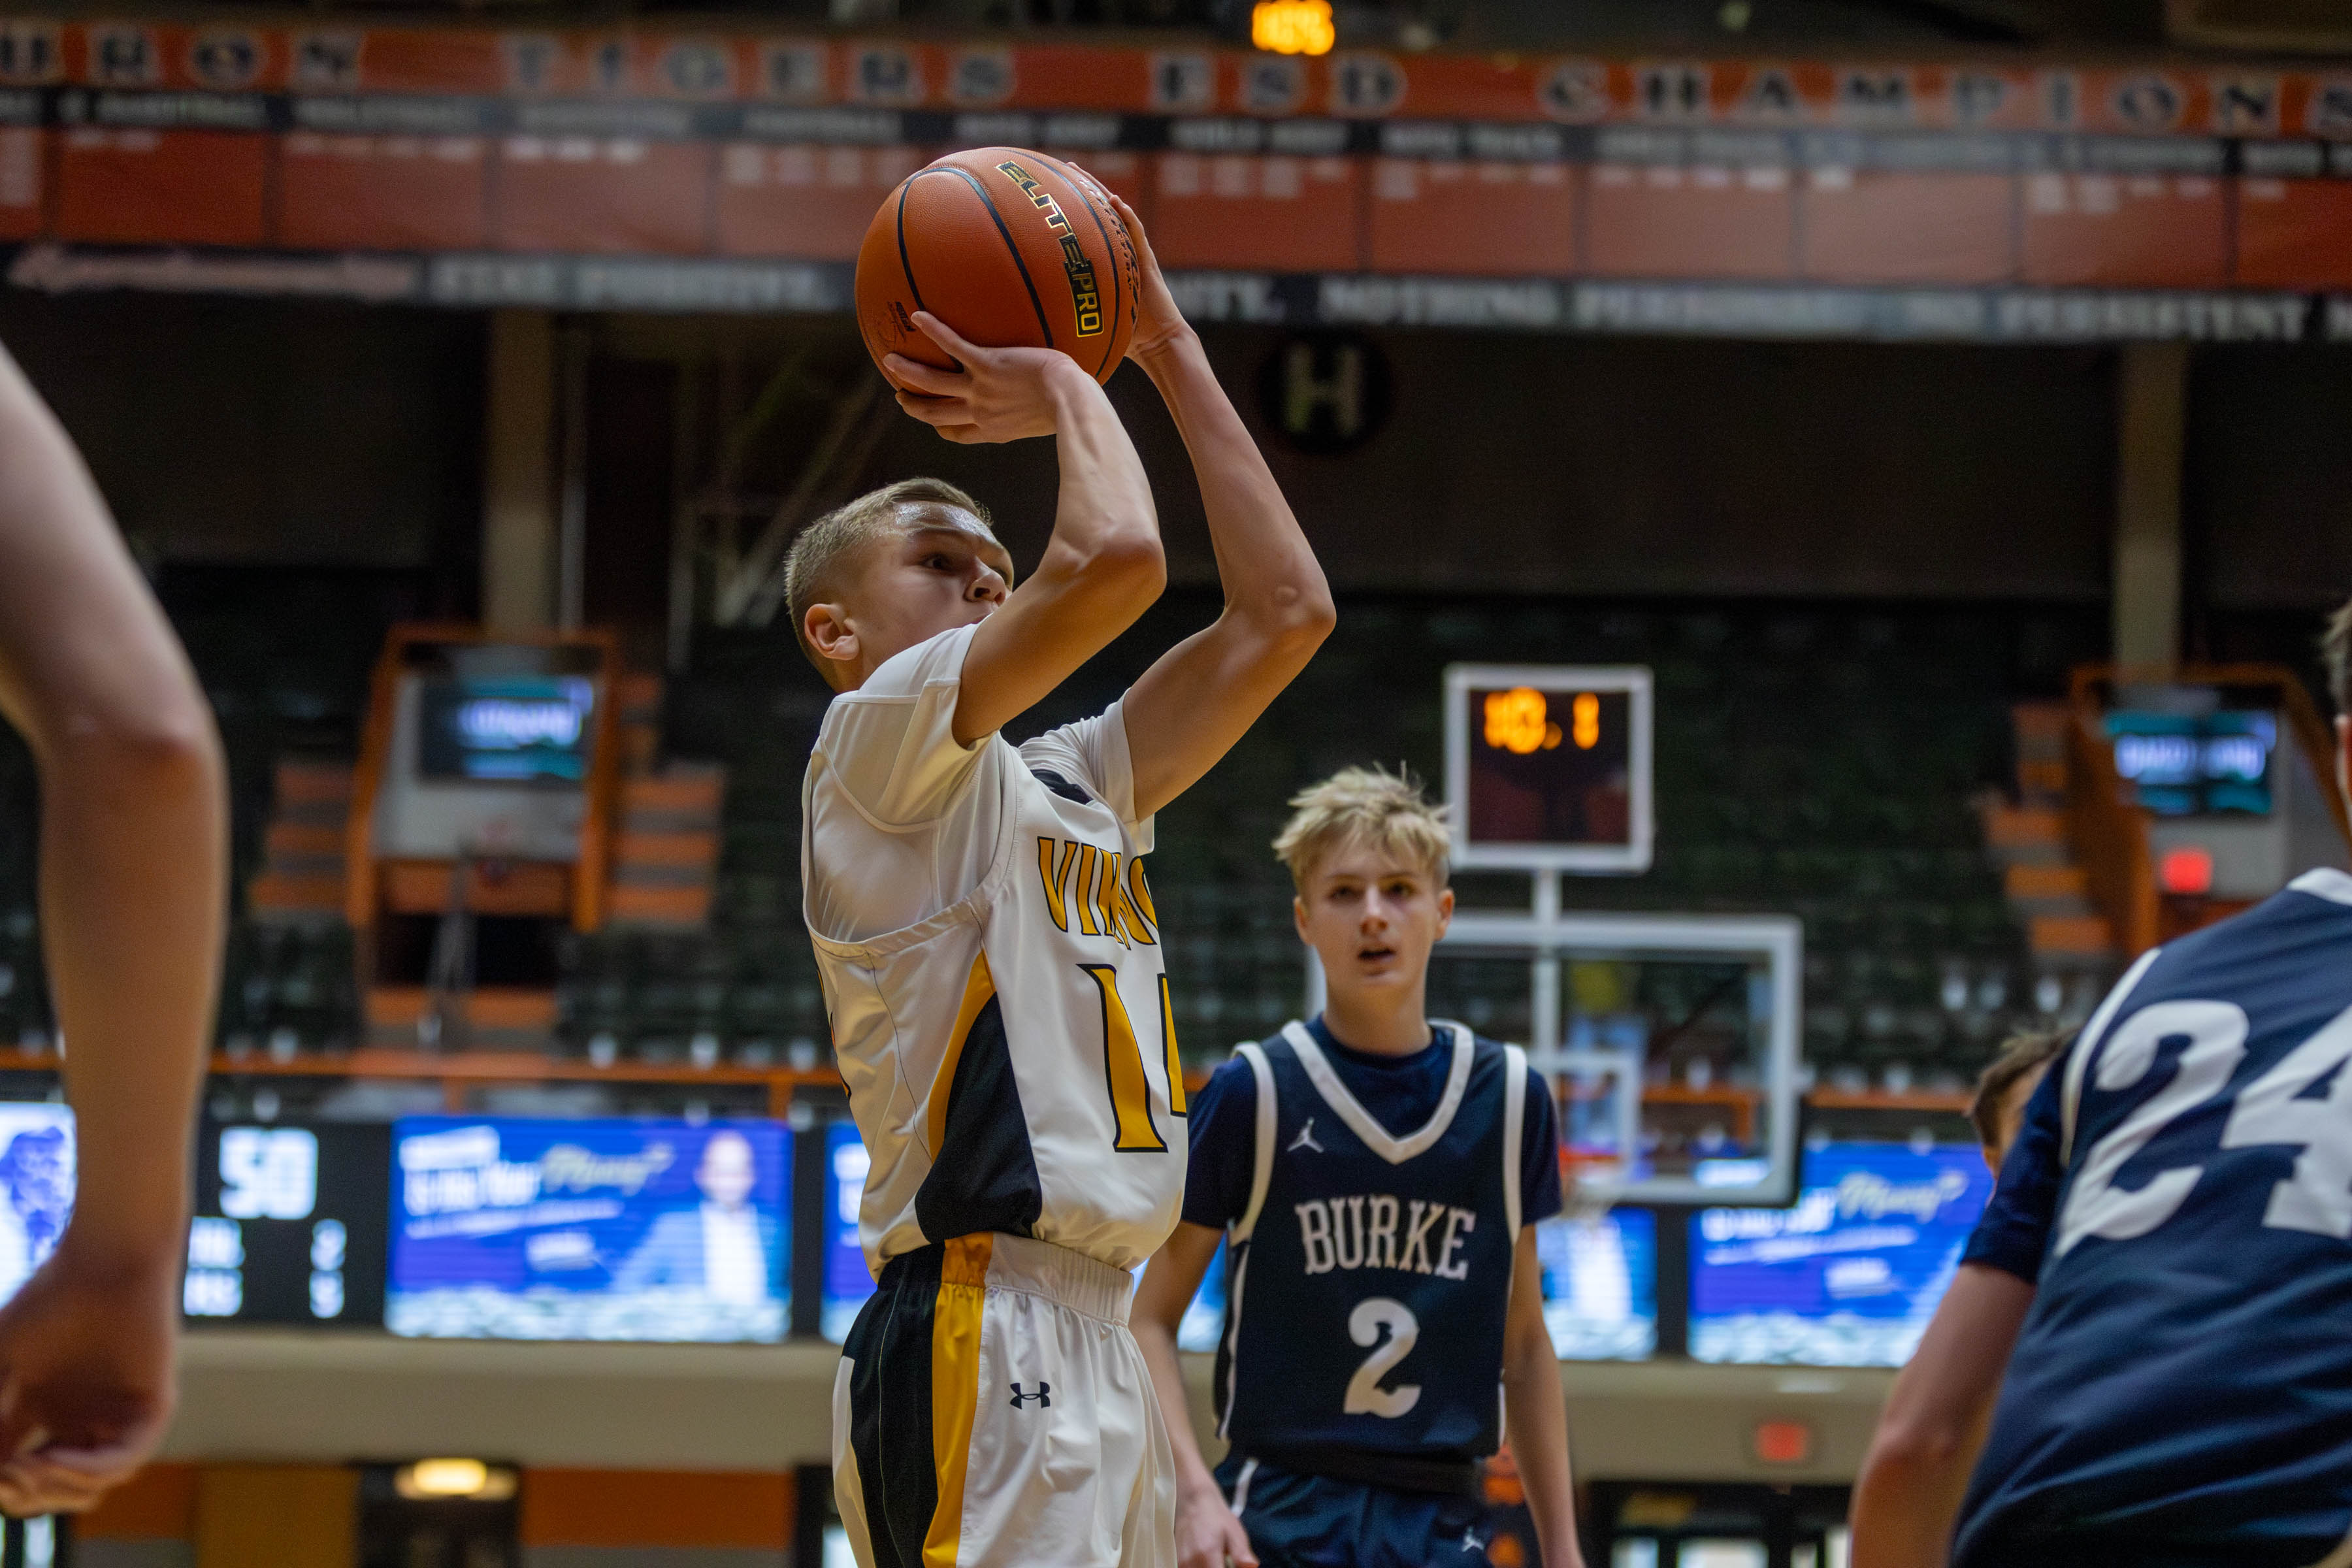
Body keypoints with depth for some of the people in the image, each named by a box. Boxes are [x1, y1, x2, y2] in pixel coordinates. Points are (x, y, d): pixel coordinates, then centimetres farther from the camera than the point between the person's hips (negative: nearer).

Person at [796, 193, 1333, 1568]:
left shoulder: (1068, 788, 24)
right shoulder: (879, 744, -2)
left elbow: (1285, 612, 21)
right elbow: (1118, 558, -16)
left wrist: (1170, 350, 22)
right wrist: (1067, 391, 4)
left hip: (1091, 1349, 9)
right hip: (979, 1339, -9)